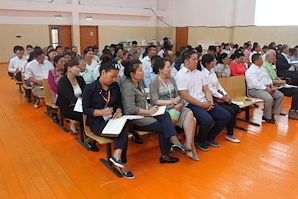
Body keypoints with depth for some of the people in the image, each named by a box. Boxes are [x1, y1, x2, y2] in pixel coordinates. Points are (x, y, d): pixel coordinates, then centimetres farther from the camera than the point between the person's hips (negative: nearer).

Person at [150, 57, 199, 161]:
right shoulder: (154, 82, -2)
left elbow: (177, 96, 11)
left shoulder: (171, 79, 16)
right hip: (163, 110, -6)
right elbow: (155, 101, -10)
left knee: (190, 114, -24)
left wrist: (178, 104, -10)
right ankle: (190, 147, -9)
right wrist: (171, 101, -16)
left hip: (175, 107, 6)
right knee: (191, 119, -23)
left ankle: (188, 146, -15)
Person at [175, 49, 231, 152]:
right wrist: (202, 104, -15)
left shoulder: (199, 73, 17)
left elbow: (206, 89, 16)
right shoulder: (180, 75, -7)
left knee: (226, 116, -5)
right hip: (191, 104, -7)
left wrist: (210, 101, -4)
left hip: (205, 102, 8)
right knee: (207, 120, -31)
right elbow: (185, 96, -14)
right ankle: (200, 140, 2)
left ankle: (210, 137, 17)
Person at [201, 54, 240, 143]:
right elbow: (210, 89, -17)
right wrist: (223, 97, -14)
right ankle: (229, 135, -1)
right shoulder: (203, 74, -12)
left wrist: (226, 95, 0)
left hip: (218, 96, 9)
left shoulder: (213, 72, 15)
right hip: (211, 98, -9)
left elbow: (218, 85, 14)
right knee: (231, 111, -17)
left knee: (236, 108, -4)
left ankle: (230, 129, 9)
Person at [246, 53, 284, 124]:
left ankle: (272, 114, -1)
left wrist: (272, 86, 3)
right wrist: (266, 89, -19)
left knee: (280, 95, -5)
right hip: (256, 89, -10)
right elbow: (255, 83, -21)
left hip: (267, 87, 10)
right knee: (269, 98, -31)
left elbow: (268, 78, 21)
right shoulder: (250, 71, -12)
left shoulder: (262, 68, 19)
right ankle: (267, 117, -10)